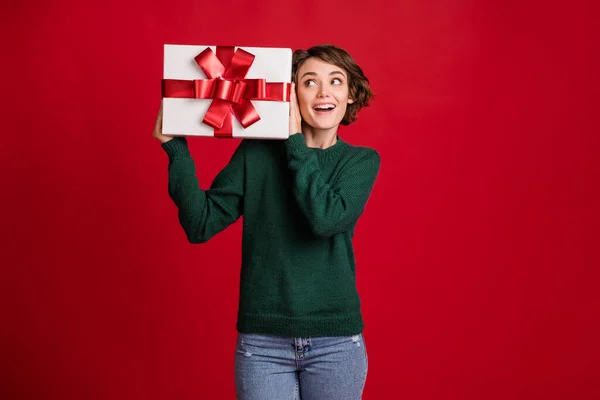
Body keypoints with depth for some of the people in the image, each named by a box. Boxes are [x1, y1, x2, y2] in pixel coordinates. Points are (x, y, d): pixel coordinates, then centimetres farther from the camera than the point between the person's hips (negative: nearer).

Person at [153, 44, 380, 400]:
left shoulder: (362, 160, 0)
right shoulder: (256, 152, 0)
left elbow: (325, 218, -19)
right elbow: (200, 225, -5)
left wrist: (295, 141, -14)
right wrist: (175, 147, -12)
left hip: (336, 342, 1)